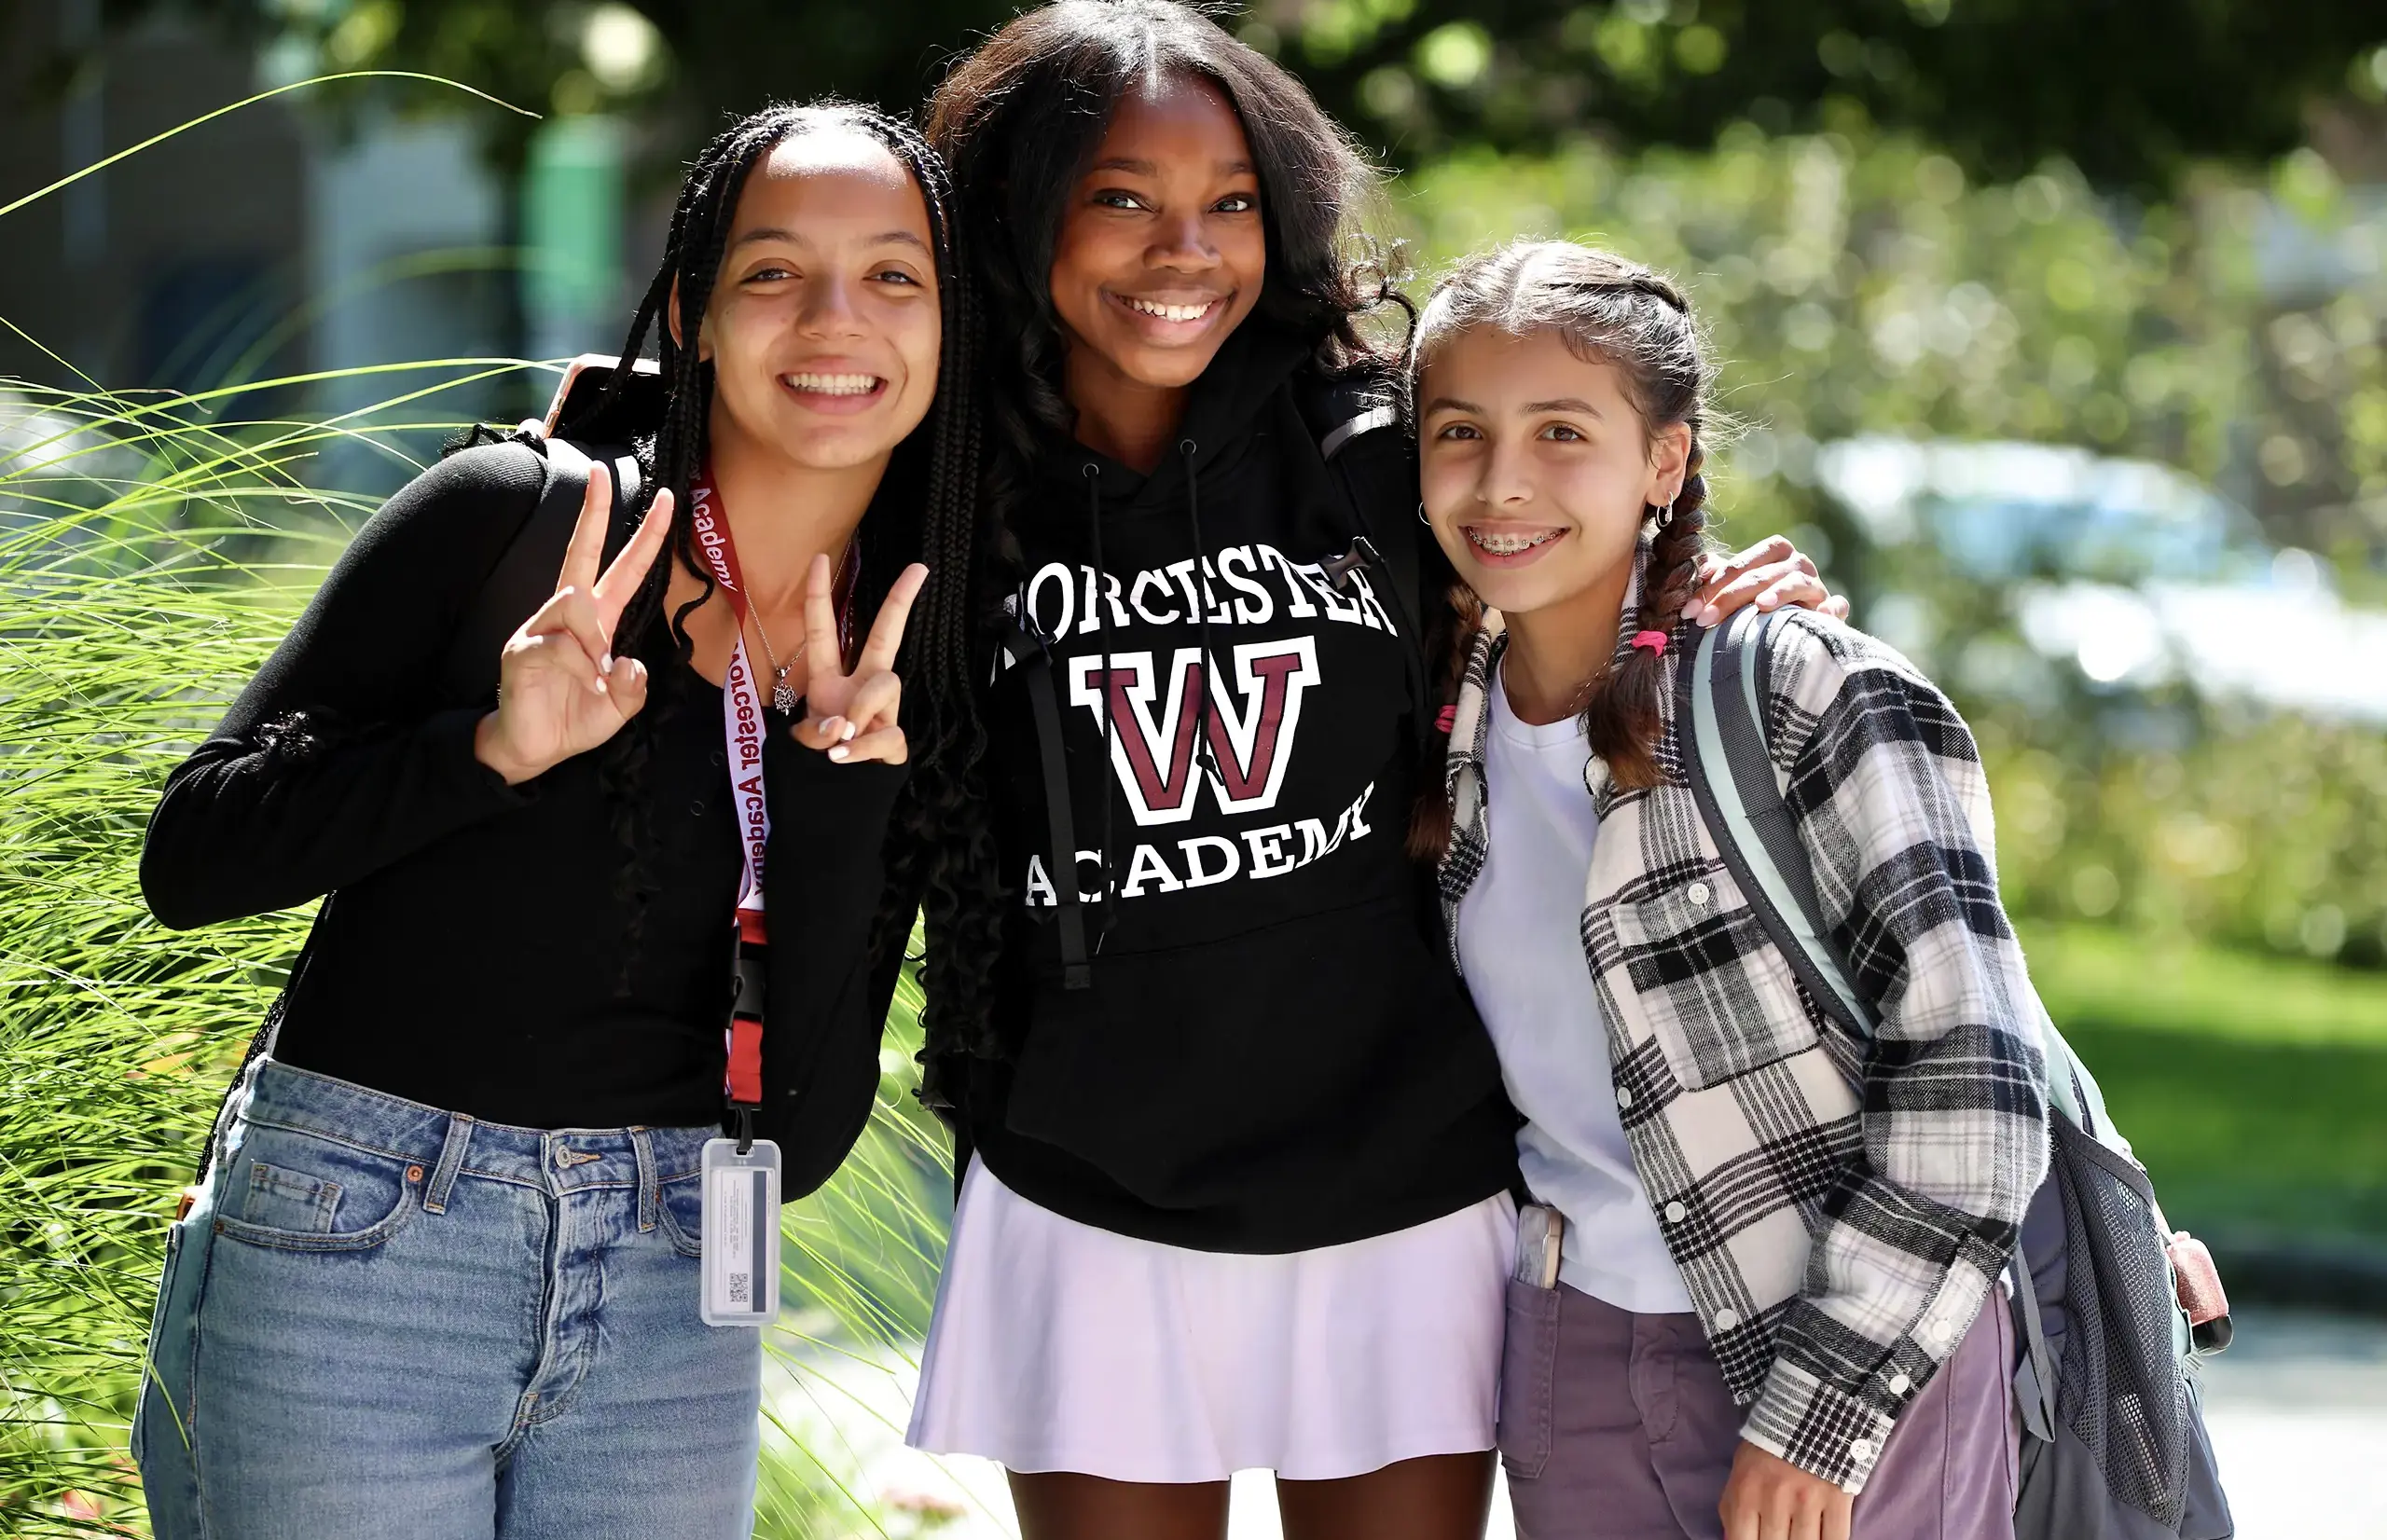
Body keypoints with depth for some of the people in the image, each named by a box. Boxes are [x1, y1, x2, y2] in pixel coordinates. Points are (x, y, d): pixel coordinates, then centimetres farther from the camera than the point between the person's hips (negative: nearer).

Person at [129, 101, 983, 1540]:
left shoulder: (913, 691, 3)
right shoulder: (508, 517, -7)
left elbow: (796, 1142, -3)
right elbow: (192, 856, -8)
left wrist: (837, 789, -14)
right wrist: (494, 750, -21)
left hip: (669, 1300, 4)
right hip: (358, 1251, -3)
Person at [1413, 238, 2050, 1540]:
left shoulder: (1813, 698, -13)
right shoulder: (1443, 724, 4)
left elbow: (1969, 1089, -17)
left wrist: (1815, 1413, -19)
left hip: (1862, 1374, -5)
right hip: (1570, 1367, 5)